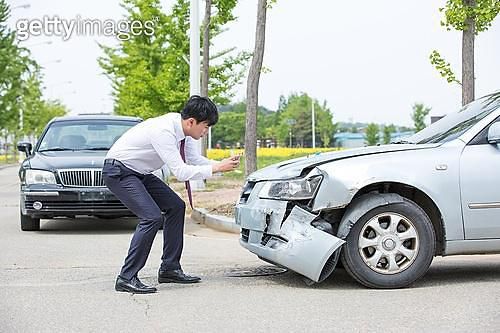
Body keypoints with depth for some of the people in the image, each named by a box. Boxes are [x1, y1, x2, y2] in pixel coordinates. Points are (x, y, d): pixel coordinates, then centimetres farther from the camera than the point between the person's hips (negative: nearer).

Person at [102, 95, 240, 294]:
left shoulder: (183, 128, -4)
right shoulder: (163, 131, -30)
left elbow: (195, 160, 5)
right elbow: (180, 172, -32)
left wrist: (223, 164, -11)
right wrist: (217, 168, -28)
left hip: (139, 173, 10)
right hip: (118, 171, -10)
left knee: (176, 206, 8)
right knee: (152, 217, -21)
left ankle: (169, 269, 13)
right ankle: (126, 278, -14)